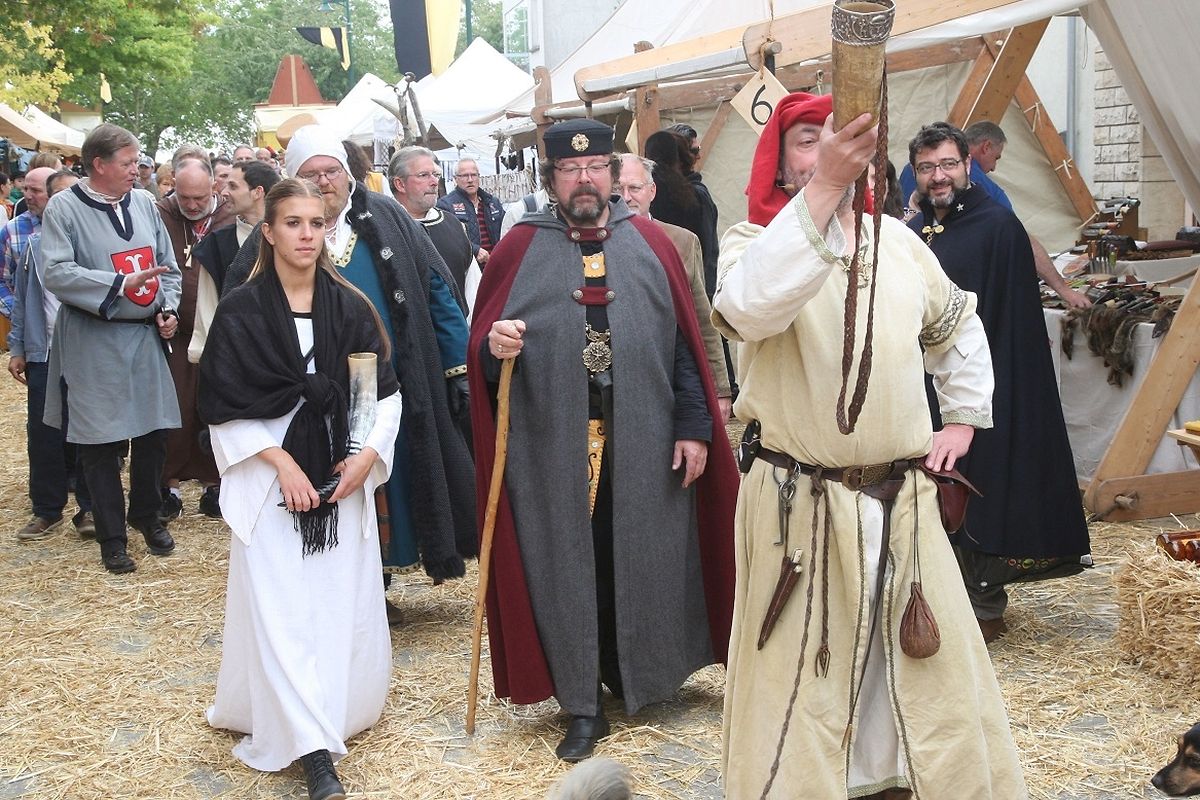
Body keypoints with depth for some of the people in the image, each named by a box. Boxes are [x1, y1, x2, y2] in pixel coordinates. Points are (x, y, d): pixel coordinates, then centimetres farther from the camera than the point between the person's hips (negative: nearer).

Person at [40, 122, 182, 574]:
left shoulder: (143, 203, 7)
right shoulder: (63, 208, -8)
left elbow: (167, 265, 15)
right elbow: (57, 272, -16)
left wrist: (168, 307, 0)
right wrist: (121, 284, -21)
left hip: (144, 335, 5)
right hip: (93, 343, -4)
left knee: (154, 433, 9)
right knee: (100, 443, 3)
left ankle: (146, 515, 32)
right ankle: (112, 538, 17)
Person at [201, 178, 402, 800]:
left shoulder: (350, 307, 4)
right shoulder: (241, 310, -4)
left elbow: (386, 389, 7)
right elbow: (224, 405, -4)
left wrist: (369, 452, -7)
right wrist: (279, 460, -12)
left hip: (344, 476, 3)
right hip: (270, 479, -2)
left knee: (343, 603, 5)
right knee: (281, 609, -5)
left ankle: (337, 710, 26)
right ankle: (312, 748, -1)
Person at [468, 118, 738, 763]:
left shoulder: (649, 243, 6)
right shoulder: (519, 249, 4)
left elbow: (685, 343, 5)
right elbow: (480, 349, 2)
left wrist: (694, 425, -1)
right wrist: (494, 347, -21)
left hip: (644, 446, 1)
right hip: (552, 449, -1)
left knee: (640, 562, 10)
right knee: (567, 569, 5)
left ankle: (636, 676, 31)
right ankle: (583, 705, 17)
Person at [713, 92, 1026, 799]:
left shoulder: (898, 242, 8)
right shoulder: (755, 243, -7)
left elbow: (958, 325, 27)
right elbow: (749, 308, -33)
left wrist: (964, 417, 19)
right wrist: (823, 187, -41)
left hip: (904, 497, 5)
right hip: (798, 502, -4)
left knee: (928, 670, 14)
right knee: (804, 678, 2)